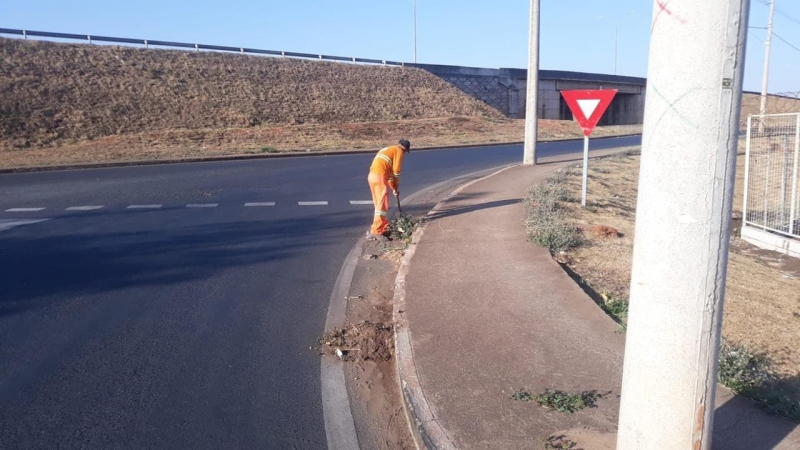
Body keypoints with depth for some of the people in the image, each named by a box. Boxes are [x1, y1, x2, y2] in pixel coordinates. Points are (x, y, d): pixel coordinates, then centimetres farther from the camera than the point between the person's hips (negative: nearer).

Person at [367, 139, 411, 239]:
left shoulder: (387, 150, 31)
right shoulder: (399, 151, 5)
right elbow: (396, 170, -2)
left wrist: (393, 188, 31)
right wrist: (396, 186, 11)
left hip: (372, 176, 9)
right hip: (380, 176, -9)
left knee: (379, 204, 17)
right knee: (382, 205, -7)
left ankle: (384, 227, 27)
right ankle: (375, 232, -10)